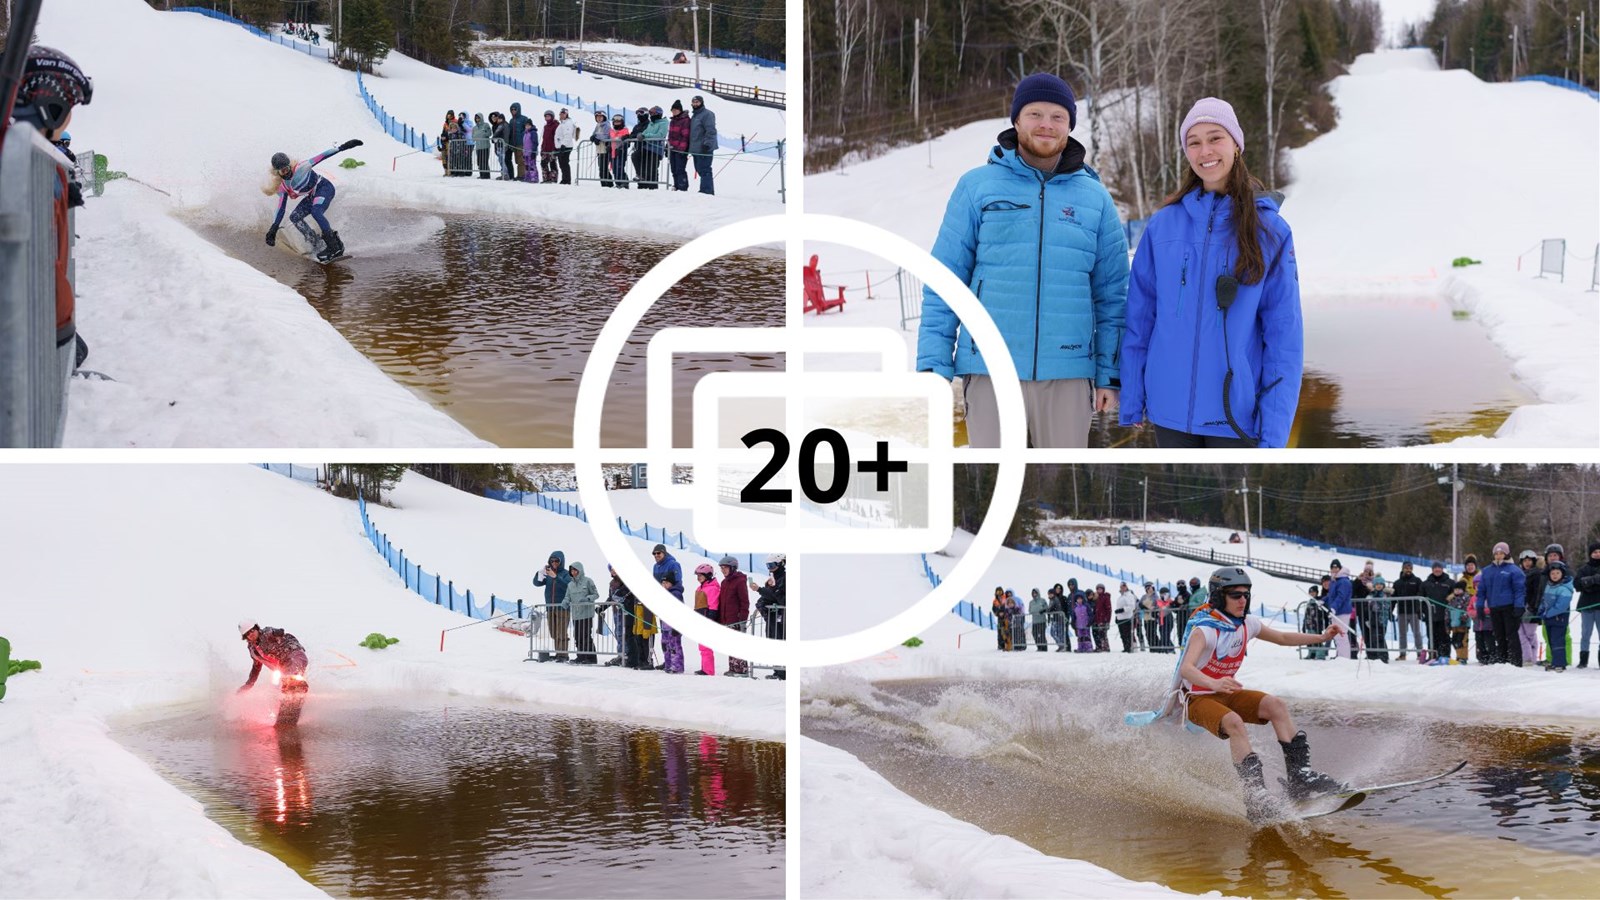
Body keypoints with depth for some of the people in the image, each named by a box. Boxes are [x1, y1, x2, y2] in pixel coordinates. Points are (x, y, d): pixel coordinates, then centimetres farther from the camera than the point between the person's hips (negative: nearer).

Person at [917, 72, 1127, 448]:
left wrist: (1109, 374, 5)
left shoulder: (1095, 198, 9)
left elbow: (1111, 294, 10)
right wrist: (934, 365, -5)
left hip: (1068, 375, 2)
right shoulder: (977, 187, 3)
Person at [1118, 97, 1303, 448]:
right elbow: (1139, 319, 5)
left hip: (1237, 414, -2)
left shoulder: (1269, 229, -2)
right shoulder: (1162, 224, 3)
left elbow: (1284, 335, -5)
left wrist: (1275, 429, -11)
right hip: (1170, 410, 2)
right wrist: (1131, 400, 0)